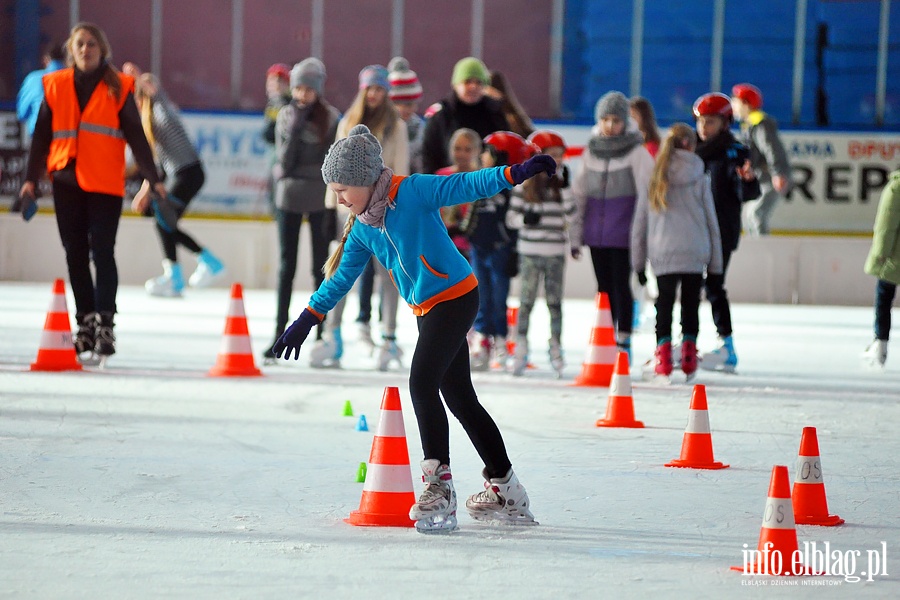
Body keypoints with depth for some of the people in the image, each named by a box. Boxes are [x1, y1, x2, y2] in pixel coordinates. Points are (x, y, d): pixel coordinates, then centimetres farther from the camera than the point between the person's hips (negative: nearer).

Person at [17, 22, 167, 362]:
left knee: (102, 251, -10)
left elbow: (136, 136, 2)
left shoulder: (118, 88, 3)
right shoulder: (55, 86, 8)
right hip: (67, 181, 3)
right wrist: (31, 179, 5)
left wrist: (153, 179, -4)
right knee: (75, 254, 5)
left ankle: (104, 323, -7)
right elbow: (42, 136, 11)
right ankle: (85, 323, 13)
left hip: (105, 183, -3)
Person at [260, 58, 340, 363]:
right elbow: (284, 162, -8)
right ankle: (279, 334, 7)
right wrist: (296, 125, -16)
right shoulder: (286, 116, 1)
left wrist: (335, 208, -4)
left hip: (320, 199, -1)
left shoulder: (331, 118, -3)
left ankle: (322, 335, 8)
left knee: (321, 267, 3)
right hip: (289, 197, 2)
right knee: (287, 266, 4)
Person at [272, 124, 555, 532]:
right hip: (427, 310, 8)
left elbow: (466, 186, -21)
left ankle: (439, 483, -17)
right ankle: (507, 495, 20)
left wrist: (516, 173, -34)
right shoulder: (361, 229, 7)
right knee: (460, 398, 11)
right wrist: (307, 320, 14)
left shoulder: (412, 192, -15)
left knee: (422, 383, -19)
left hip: (456, 296, -8)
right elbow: (341, 277, 16)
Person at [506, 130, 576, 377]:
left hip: (556, 252, 2)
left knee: (554, 301, 5)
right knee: (527, 300, 1)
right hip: (530, 251, -2)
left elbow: (571, 214, -4)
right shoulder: (525, 186, 0)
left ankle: (556, 348, 12)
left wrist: (565, 186, -10)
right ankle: (520, 350, 7)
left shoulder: (561, 184, 6)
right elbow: (511, 217, 2)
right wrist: (524, 219, -18)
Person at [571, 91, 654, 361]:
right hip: (596, 233, 5)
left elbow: (647, 193, -6)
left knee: (621, 285, -3)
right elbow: (579, 193, 13)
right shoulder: (591, 151, 10)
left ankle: (623, 341, 5)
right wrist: (575, 236, 12)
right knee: (604, 287, 11)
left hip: (623, 233, -5)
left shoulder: (636, 151, -4)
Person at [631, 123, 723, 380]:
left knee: (664, 305, 5)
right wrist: (715, 263, 13)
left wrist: (638, 262, 15)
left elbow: (639, 224, 8)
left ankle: (663, 358, -3)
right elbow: (711, 222, 6)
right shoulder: (699, 179, 2)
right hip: (695, 253, 0)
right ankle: (688, 358, 8)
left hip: (662, 254, 0)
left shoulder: (653, 179, 5)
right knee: (691, 305, 10)